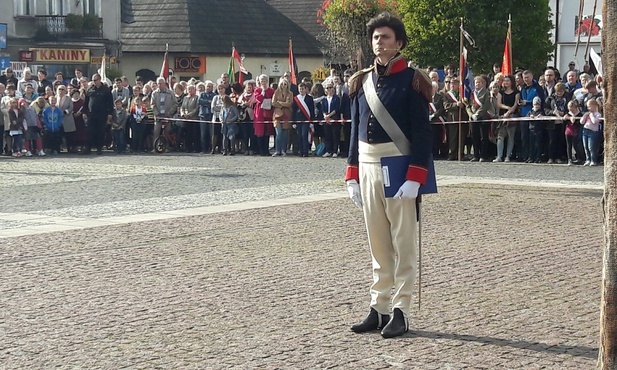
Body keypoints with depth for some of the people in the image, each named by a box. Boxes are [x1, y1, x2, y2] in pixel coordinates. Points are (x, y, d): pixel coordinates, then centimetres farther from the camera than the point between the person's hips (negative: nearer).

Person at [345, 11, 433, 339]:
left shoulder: (412, 81, -7)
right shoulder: (362, 82, 10)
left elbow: (422, 133, -10)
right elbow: (356, 130, 13)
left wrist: (414, 178, -18)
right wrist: (352, 175, 8)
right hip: (368, 167, 6)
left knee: (403, 241, 1)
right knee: (377, 242, 11)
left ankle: (401, 311, 6)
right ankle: (379, 308, 18)